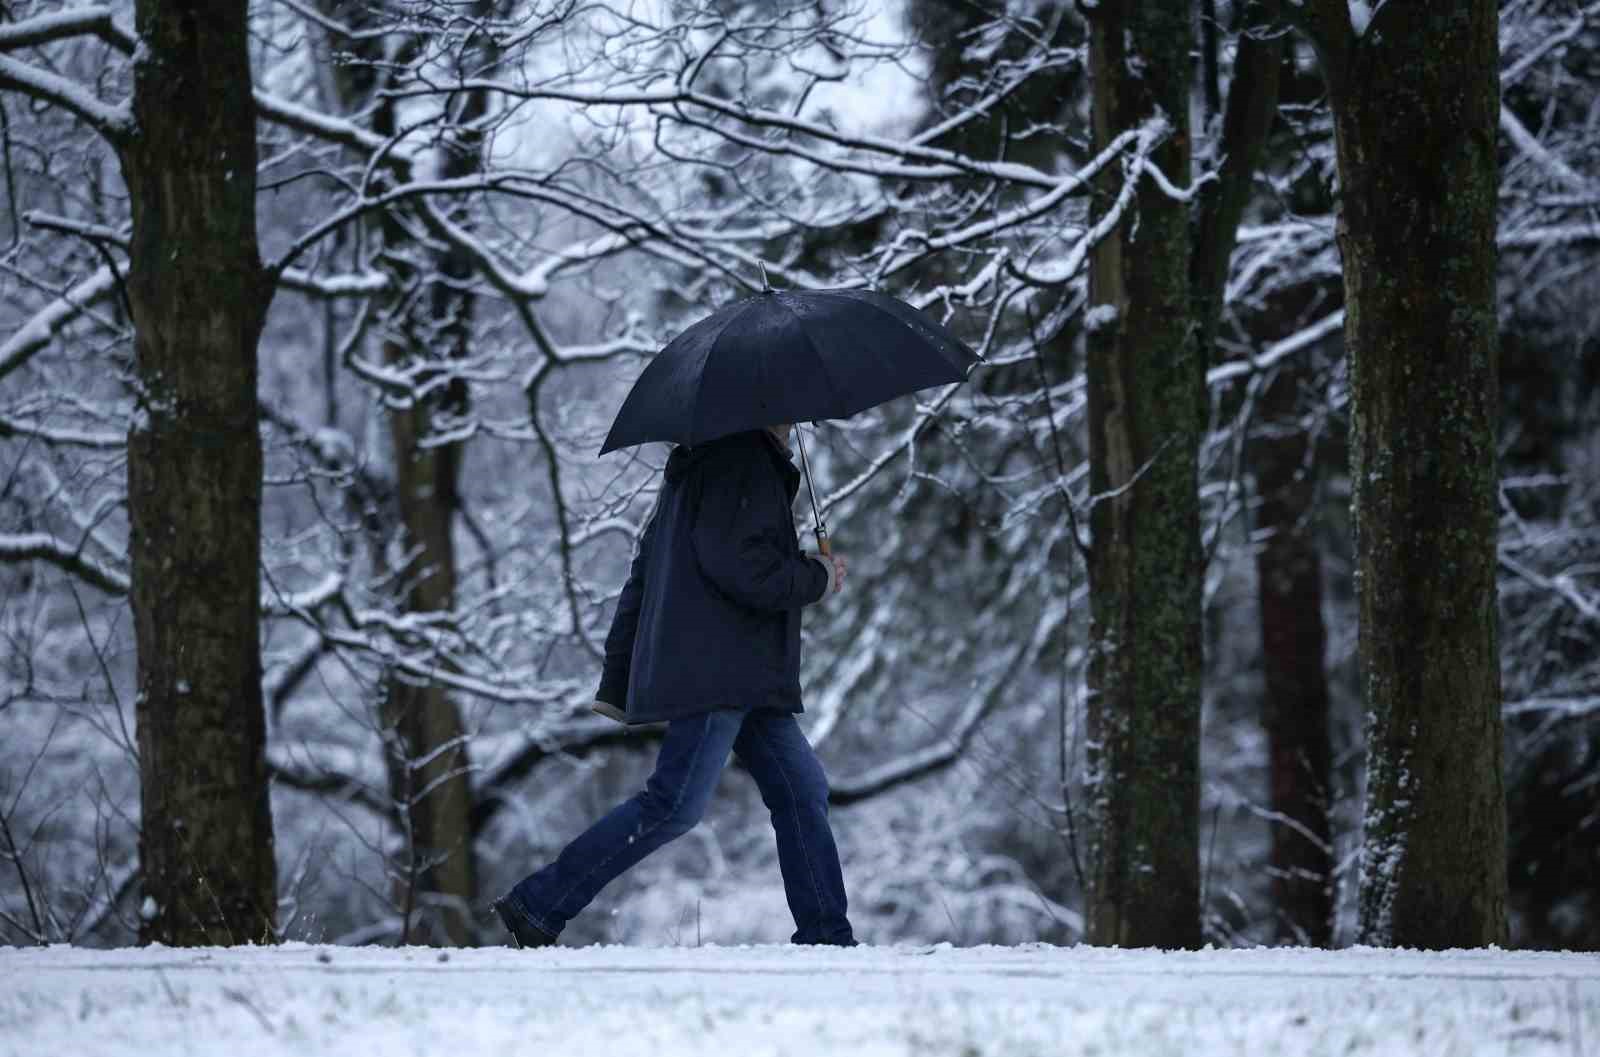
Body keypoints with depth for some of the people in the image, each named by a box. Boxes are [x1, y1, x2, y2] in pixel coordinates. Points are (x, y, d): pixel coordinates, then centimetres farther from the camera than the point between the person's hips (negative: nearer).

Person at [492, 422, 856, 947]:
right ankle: (538, 906, -12)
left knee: (802, 790, 8)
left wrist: (617, 681, 22)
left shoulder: (695, 469, 24)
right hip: (714, 672, -11)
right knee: (676, 805, -13)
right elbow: (735, 564, -21)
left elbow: (643, 576, 23)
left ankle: (825, 935, 6)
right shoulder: (741, 461, -8)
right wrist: (815, 579, -4)